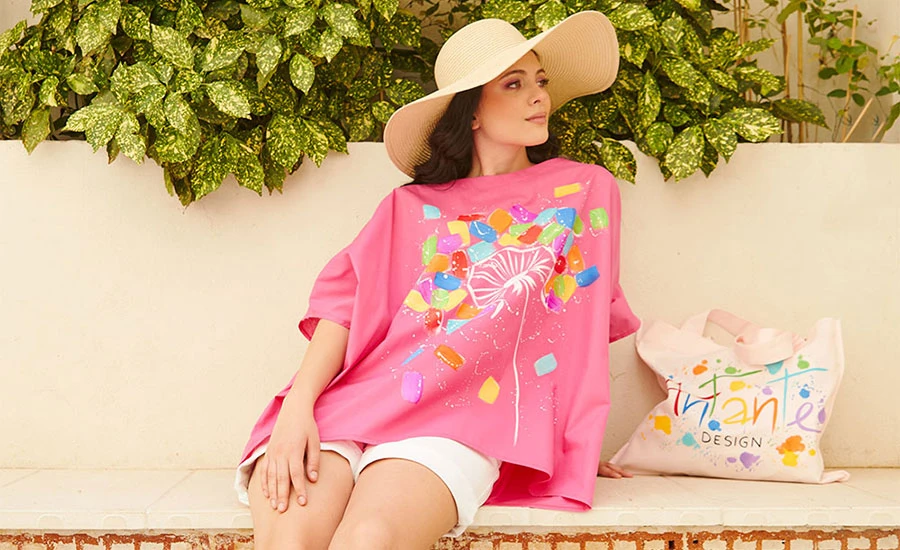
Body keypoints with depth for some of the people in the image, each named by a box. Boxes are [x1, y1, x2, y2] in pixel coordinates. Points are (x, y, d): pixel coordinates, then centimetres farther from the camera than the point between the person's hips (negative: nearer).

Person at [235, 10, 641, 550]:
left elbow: (585, 322, 18)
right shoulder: (411, 205, 18)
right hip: (353, 401, 2)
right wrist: (298, 404, -10)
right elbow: (346, 303, 7)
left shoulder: (586, 190, 15)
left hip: (464, 419, -2)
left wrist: (577, 443, 19)